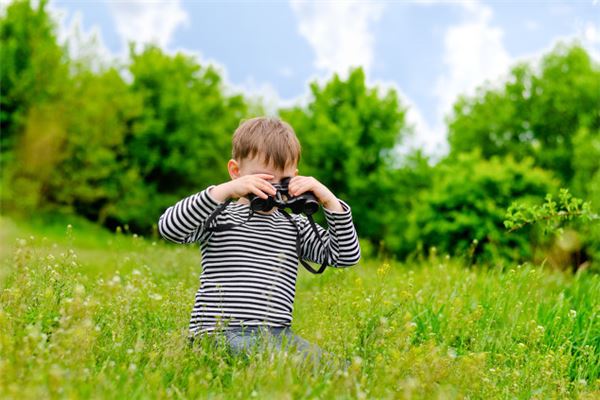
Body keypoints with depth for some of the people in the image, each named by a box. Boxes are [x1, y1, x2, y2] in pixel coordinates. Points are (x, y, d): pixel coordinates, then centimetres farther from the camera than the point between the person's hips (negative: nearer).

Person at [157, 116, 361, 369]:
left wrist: (330, 201, 3)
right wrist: (224, 190, -17)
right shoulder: (220, 216, 7)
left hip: (277, 333, 5)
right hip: (218, 331, -4)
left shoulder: (296, 226, 19)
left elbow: (347, 256, 14)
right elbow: (168, 228, -10)